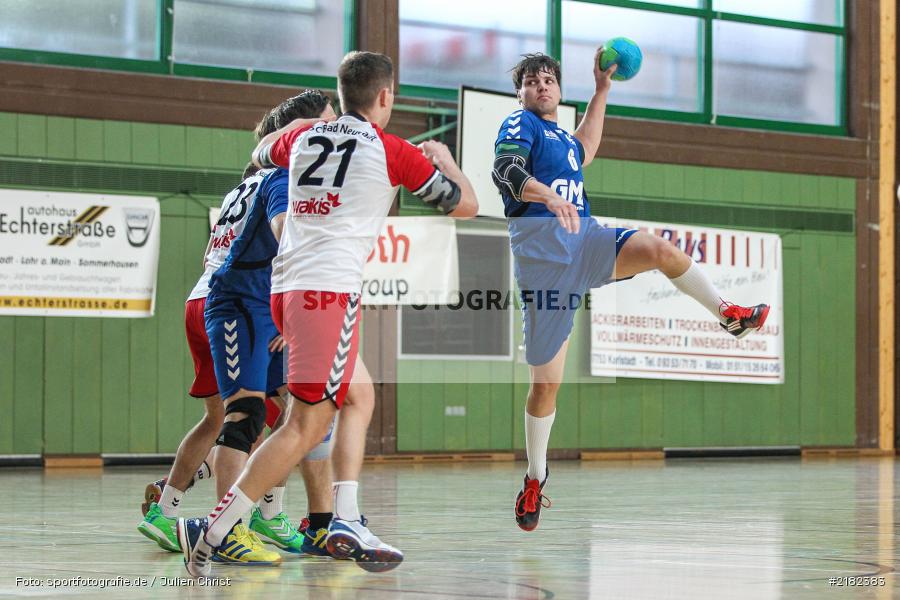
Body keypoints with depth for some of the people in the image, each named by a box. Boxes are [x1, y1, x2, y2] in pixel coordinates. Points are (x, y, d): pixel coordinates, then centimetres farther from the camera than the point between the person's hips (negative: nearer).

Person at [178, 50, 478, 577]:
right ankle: (211, 534, -18)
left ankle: (345, 523, 13)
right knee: (307, 424, -10)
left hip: (286, 284, 8)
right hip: (333, 287, -8)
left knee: (356, 396, 22)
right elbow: (466, 204, 9)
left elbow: (261, 154, 39)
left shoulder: (302, 137, 15)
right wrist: (442, 156, 26)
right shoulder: (390, 151, 1)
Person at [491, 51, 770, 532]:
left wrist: (601, 88, 43)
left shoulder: (561, 135, 22)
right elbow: (505, 171, -19)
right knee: (546, 381, 0)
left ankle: (728, 314, -12)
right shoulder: (520, 124, 0)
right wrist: (548, 196, -38)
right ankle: (534, 478, 14)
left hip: (584, 242, 5)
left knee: (659, 249, -27)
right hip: (541, 251, -5)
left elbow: (583, 150, 46)